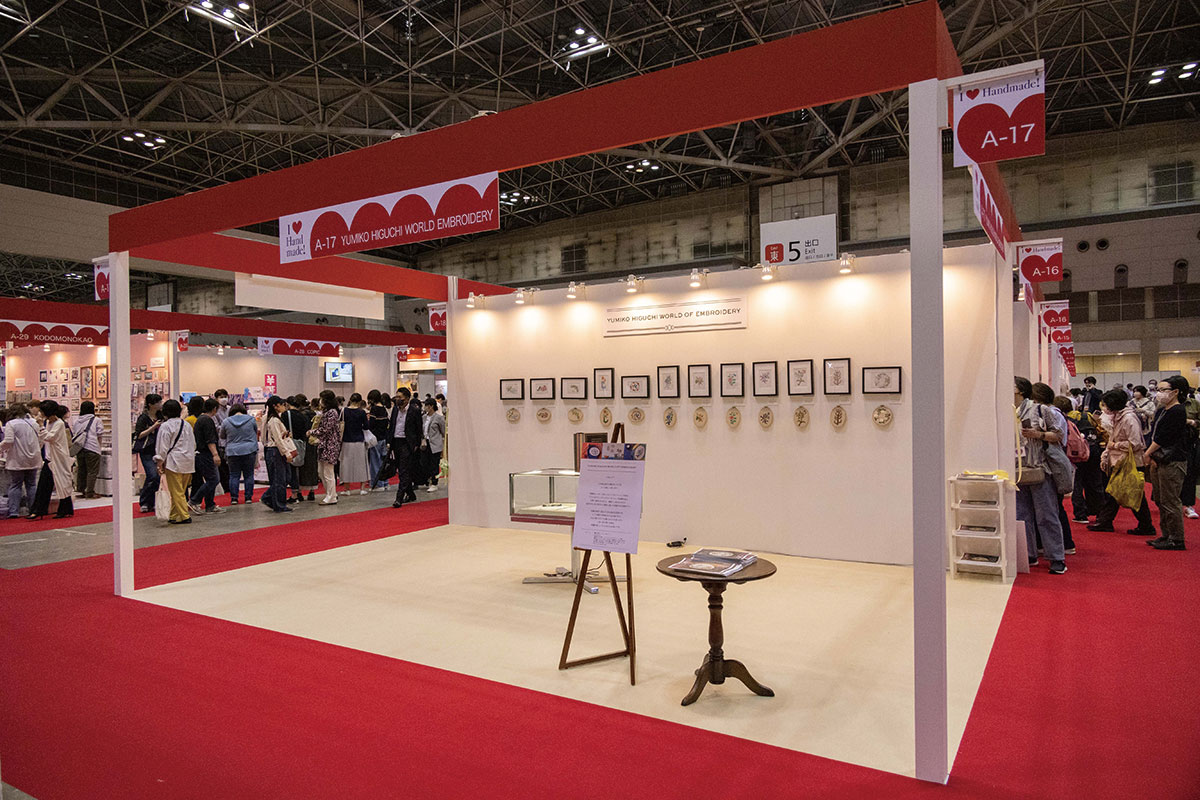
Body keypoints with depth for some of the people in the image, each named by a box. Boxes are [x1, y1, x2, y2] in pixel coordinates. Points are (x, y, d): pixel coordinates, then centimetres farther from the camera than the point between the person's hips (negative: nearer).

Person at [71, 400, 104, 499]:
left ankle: (80, 491, 18)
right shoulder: (97, 420, -4)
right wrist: (98, 444, 14)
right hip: (92, 448, -6)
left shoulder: (75, 420, 10)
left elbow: (73, 435, 12)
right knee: (92, 471, -2)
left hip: (79, 449, 6)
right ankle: (90, 492, -4)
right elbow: (100, 434, -4)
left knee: (81, 470, 14)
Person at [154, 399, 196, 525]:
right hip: (188, 462, 7)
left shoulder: (166, 426, -8)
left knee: (176, 492, -3)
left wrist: (160, 463, -4)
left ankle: (184, 516, -6)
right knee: (181, 491, 13)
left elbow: (163, 446, -10)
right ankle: (173, 516, 20)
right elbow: (193, 444, 16)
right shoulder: (186, 424, 12)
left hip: (173, 462, -7)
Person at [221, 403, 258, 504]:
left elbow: (222, 436, 13)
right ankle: (248, 497, 8)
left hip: (233, 452, 0)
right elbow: (256, 433, 13)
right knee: (249, 475, 7)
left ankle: (233, 498, 6)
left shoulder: (226, 421, 0)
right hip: (249, 451, 0)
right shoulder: (251, 419, 0)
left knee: (234, 476, 7)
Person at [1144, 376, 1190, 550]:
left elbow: (1162, 437, -16)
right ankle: (1166, 535, 23)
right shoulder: (1161, 411, 15)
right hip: (1158, 461, 9)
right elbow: (1153, 434, 11)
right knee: (1160, 501, 14)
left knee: (1170, 502, -5)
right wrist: (1151, 457, -1)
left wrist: (1148, 454, -7)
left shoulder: (1177, 411, -13)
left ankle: (1176, 540, 2)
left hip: (1173, 462, -9)